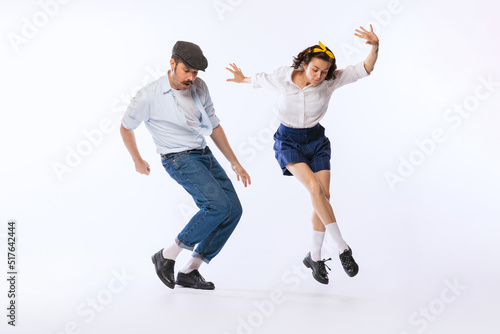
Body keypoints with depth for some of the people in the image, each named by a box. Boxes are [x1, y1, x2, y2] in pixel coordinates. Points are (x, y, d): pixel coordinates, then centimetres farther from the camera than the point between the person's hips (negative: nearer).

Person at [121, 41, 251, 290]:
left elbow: (213, 125, 14)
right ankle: (167, 256, -9)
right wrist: (138, 162, 12)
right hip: (179, 158, -7)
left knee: (233, 210, -3)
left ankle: (190, 271, 5)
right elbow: (125, 127, 1)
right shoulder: (149, 96, -15)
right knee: (219, 205, -23)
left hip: (204, 154, 7)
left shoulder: (199, 87, 3)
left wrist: (234, 162, 13)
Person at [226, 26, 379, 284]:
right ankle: (342, 248, -16)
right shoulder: (282, 78, -14)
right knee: (315, 187, -25)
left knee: (323, 198, -4)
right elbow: (261, 80, 8)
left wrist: (375, 47, -39)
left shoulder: (330, 81, -13)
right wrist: (243, 79, 29)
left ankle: (314, 257, 15)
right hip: (288, 141, -2)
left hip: (316, 141, 3)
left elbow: (364, 69, -20)